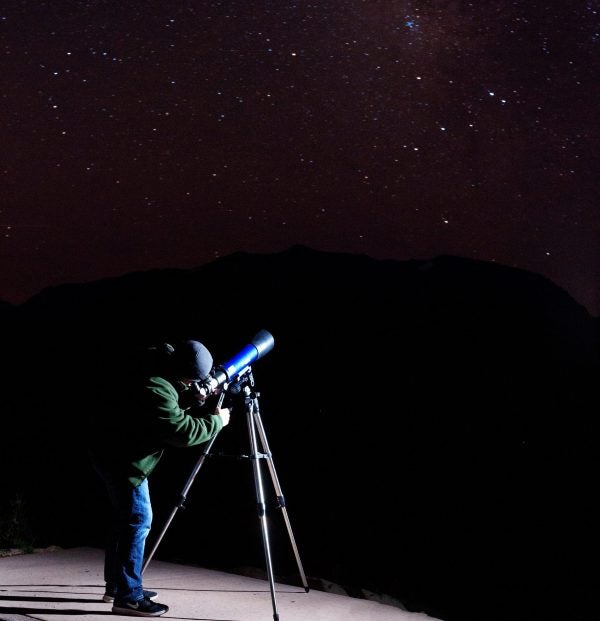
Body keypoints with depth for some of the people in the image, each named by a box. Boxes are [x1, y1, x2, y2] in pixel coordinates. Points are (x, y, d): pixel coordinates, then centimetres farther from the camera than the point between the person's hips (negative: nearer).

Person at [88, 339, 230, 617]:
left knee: (126, 518, 16)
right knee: (138, 520, -9)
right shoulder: (156, 391, -30)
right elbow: (183, 432, -28)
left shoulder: (162, 363, 0)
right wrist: (216, 421, -15)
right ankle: (128, 597, -6)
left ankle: (116, 585, 25)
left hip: (116, 450, 10)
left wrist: (199, 402, -2)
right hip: (122, 458, -10)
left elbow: (176, 410, 16)